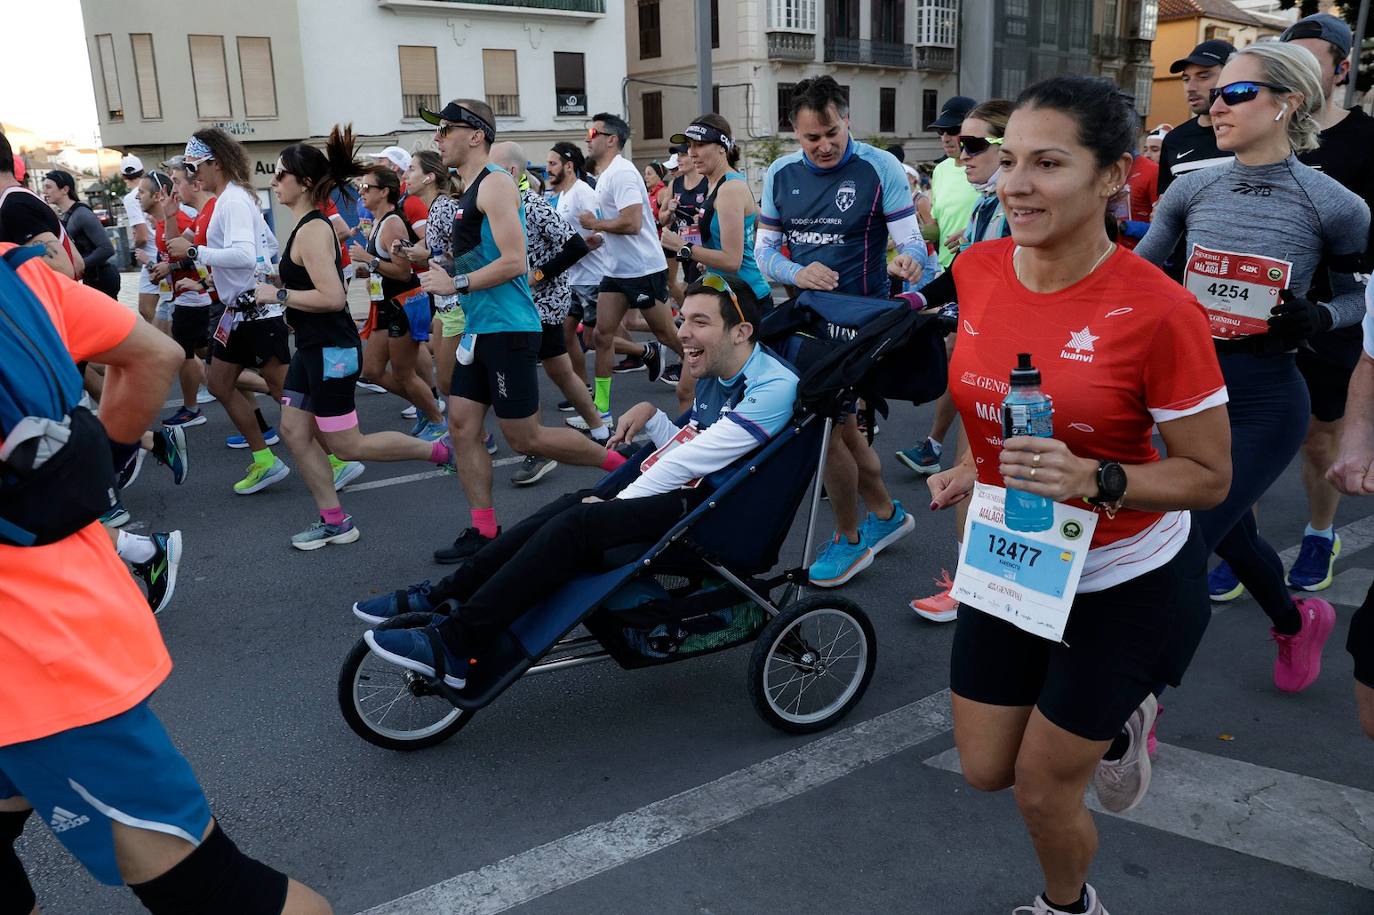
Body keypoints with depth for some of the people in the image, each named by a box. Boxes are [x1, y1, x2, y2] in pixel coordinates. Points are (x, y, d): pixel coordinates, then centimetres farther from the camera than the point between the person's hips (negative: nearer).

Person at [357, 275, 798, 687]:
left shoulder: (773, 385, -17)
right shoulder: (714, 377, 14)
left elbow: (691, 459, -21)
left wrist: (620, 501, -15)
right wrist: (651, 416, -1)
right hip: (694, 493, 9)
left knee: (582, 522, -23)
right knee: (576, 504, -11)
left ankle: (455, 645, -22)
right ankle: (441, 600, -7)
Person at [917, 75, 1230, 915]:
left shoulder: (1157, 310, -25)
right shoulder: (977, 271, -8)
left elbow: (1210, 476, -17)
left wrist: (1094, 480, -33)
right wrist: (972, 468, -3)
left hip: (1126, 585, -5)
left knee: (1043, 787, 9)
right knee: (985, 769, 17)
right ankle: (1117, 717, 47)